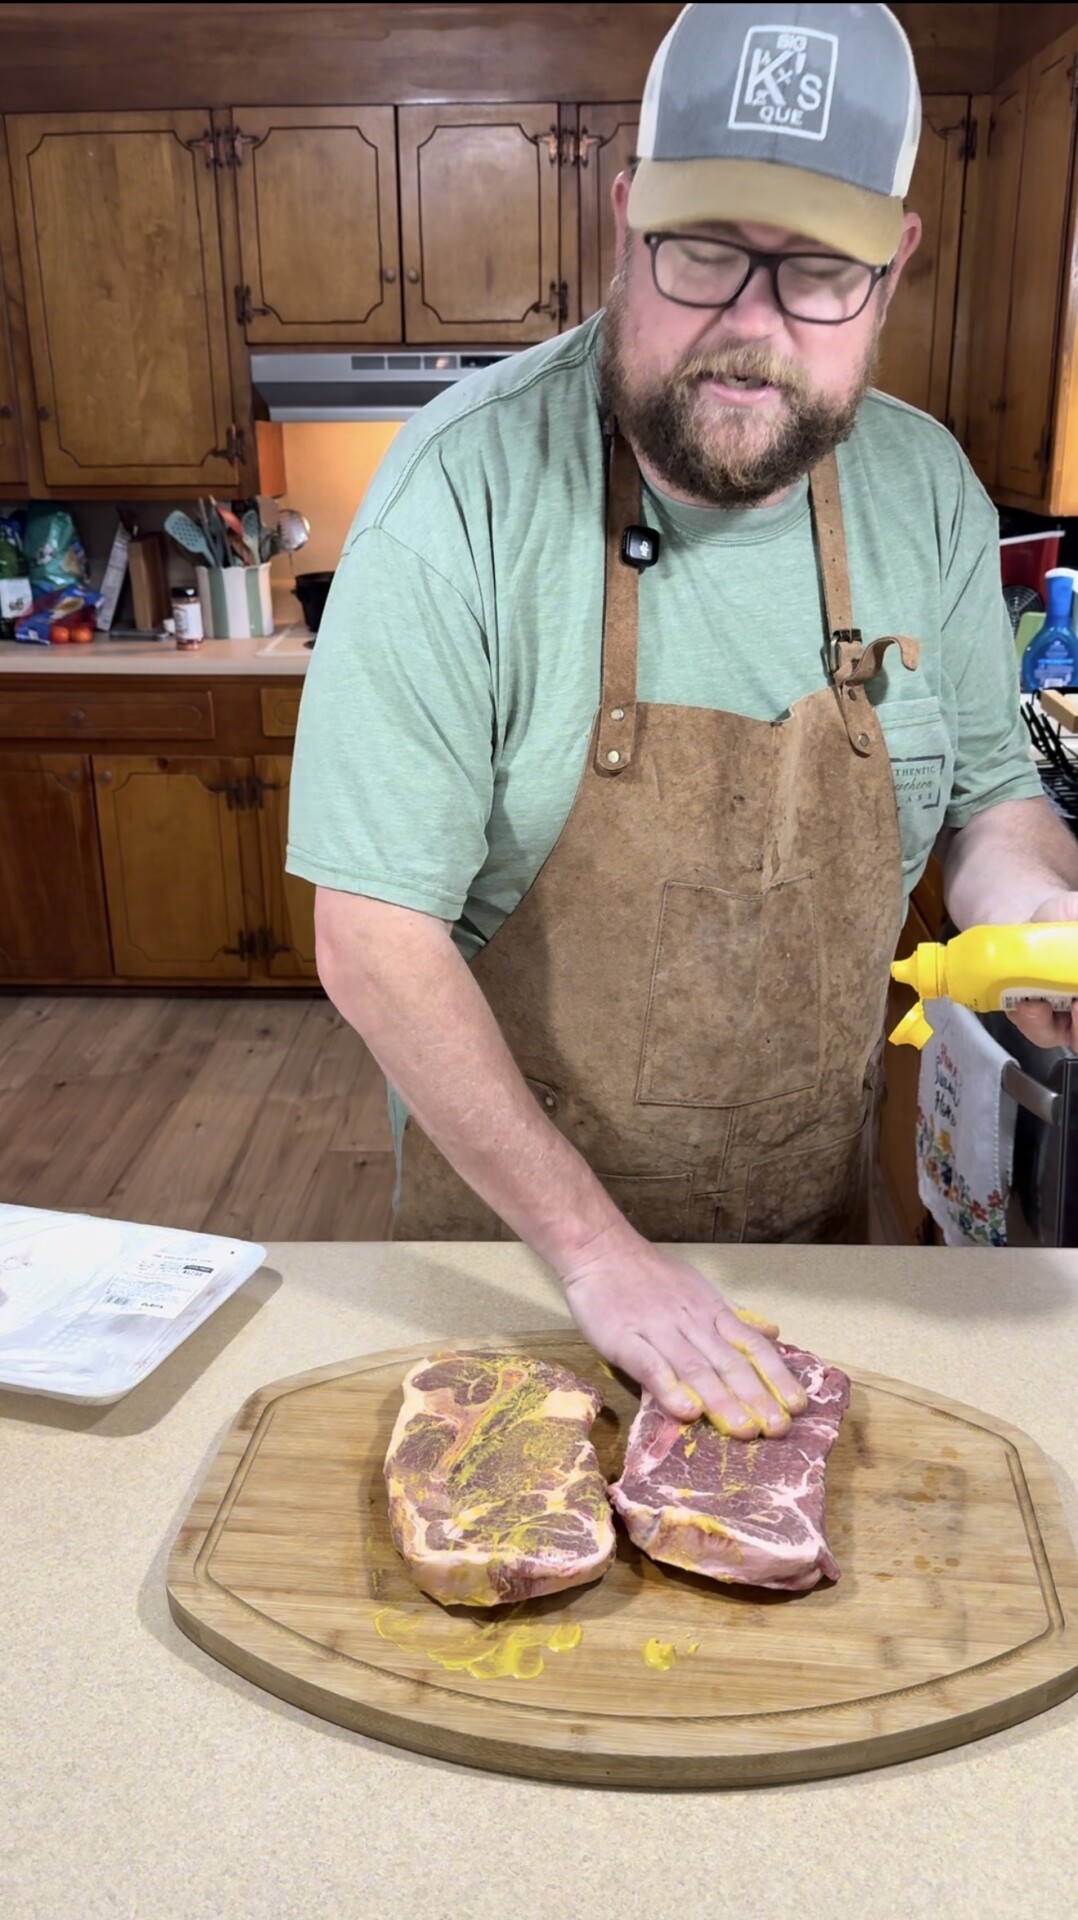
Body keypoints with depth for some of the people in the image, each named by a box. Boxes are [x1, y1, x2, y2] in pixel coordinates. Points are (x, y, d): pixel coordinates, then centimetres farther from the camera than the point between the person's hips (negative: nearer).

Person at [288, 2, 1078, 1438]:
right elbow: (374, 938, -25)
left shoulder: (930, 492, -9)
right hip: (510, 1200, -3)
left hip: (812, 1201, 4)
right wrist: (593, 1247, -25)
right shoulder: (463, 492, -24)